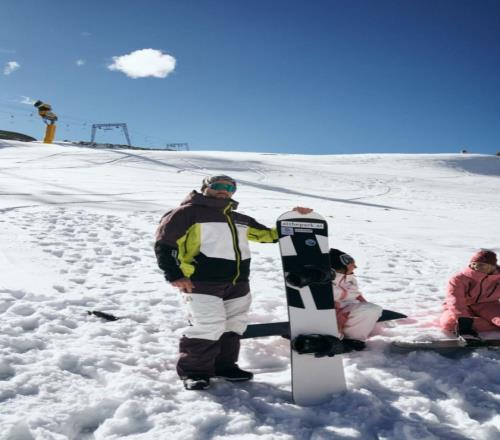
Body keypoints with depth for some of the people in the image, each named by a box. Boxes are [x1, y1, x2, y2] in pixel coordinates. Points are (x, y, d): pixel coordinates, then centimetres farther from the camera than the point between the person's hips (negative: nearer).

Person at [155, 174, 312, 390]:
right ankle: (193, 370, 6)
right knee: (208, 326, -13)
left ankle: (225, 365, 33)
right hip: (202, 282, -7)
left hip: (238, 284, 8)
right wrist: (175, 275, -13)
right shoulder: (190, 212, -1)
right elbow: (165, 243, -5)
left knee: (233, 326, 14)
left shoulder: (240, 220, 22)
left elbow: (269, 234, 26)